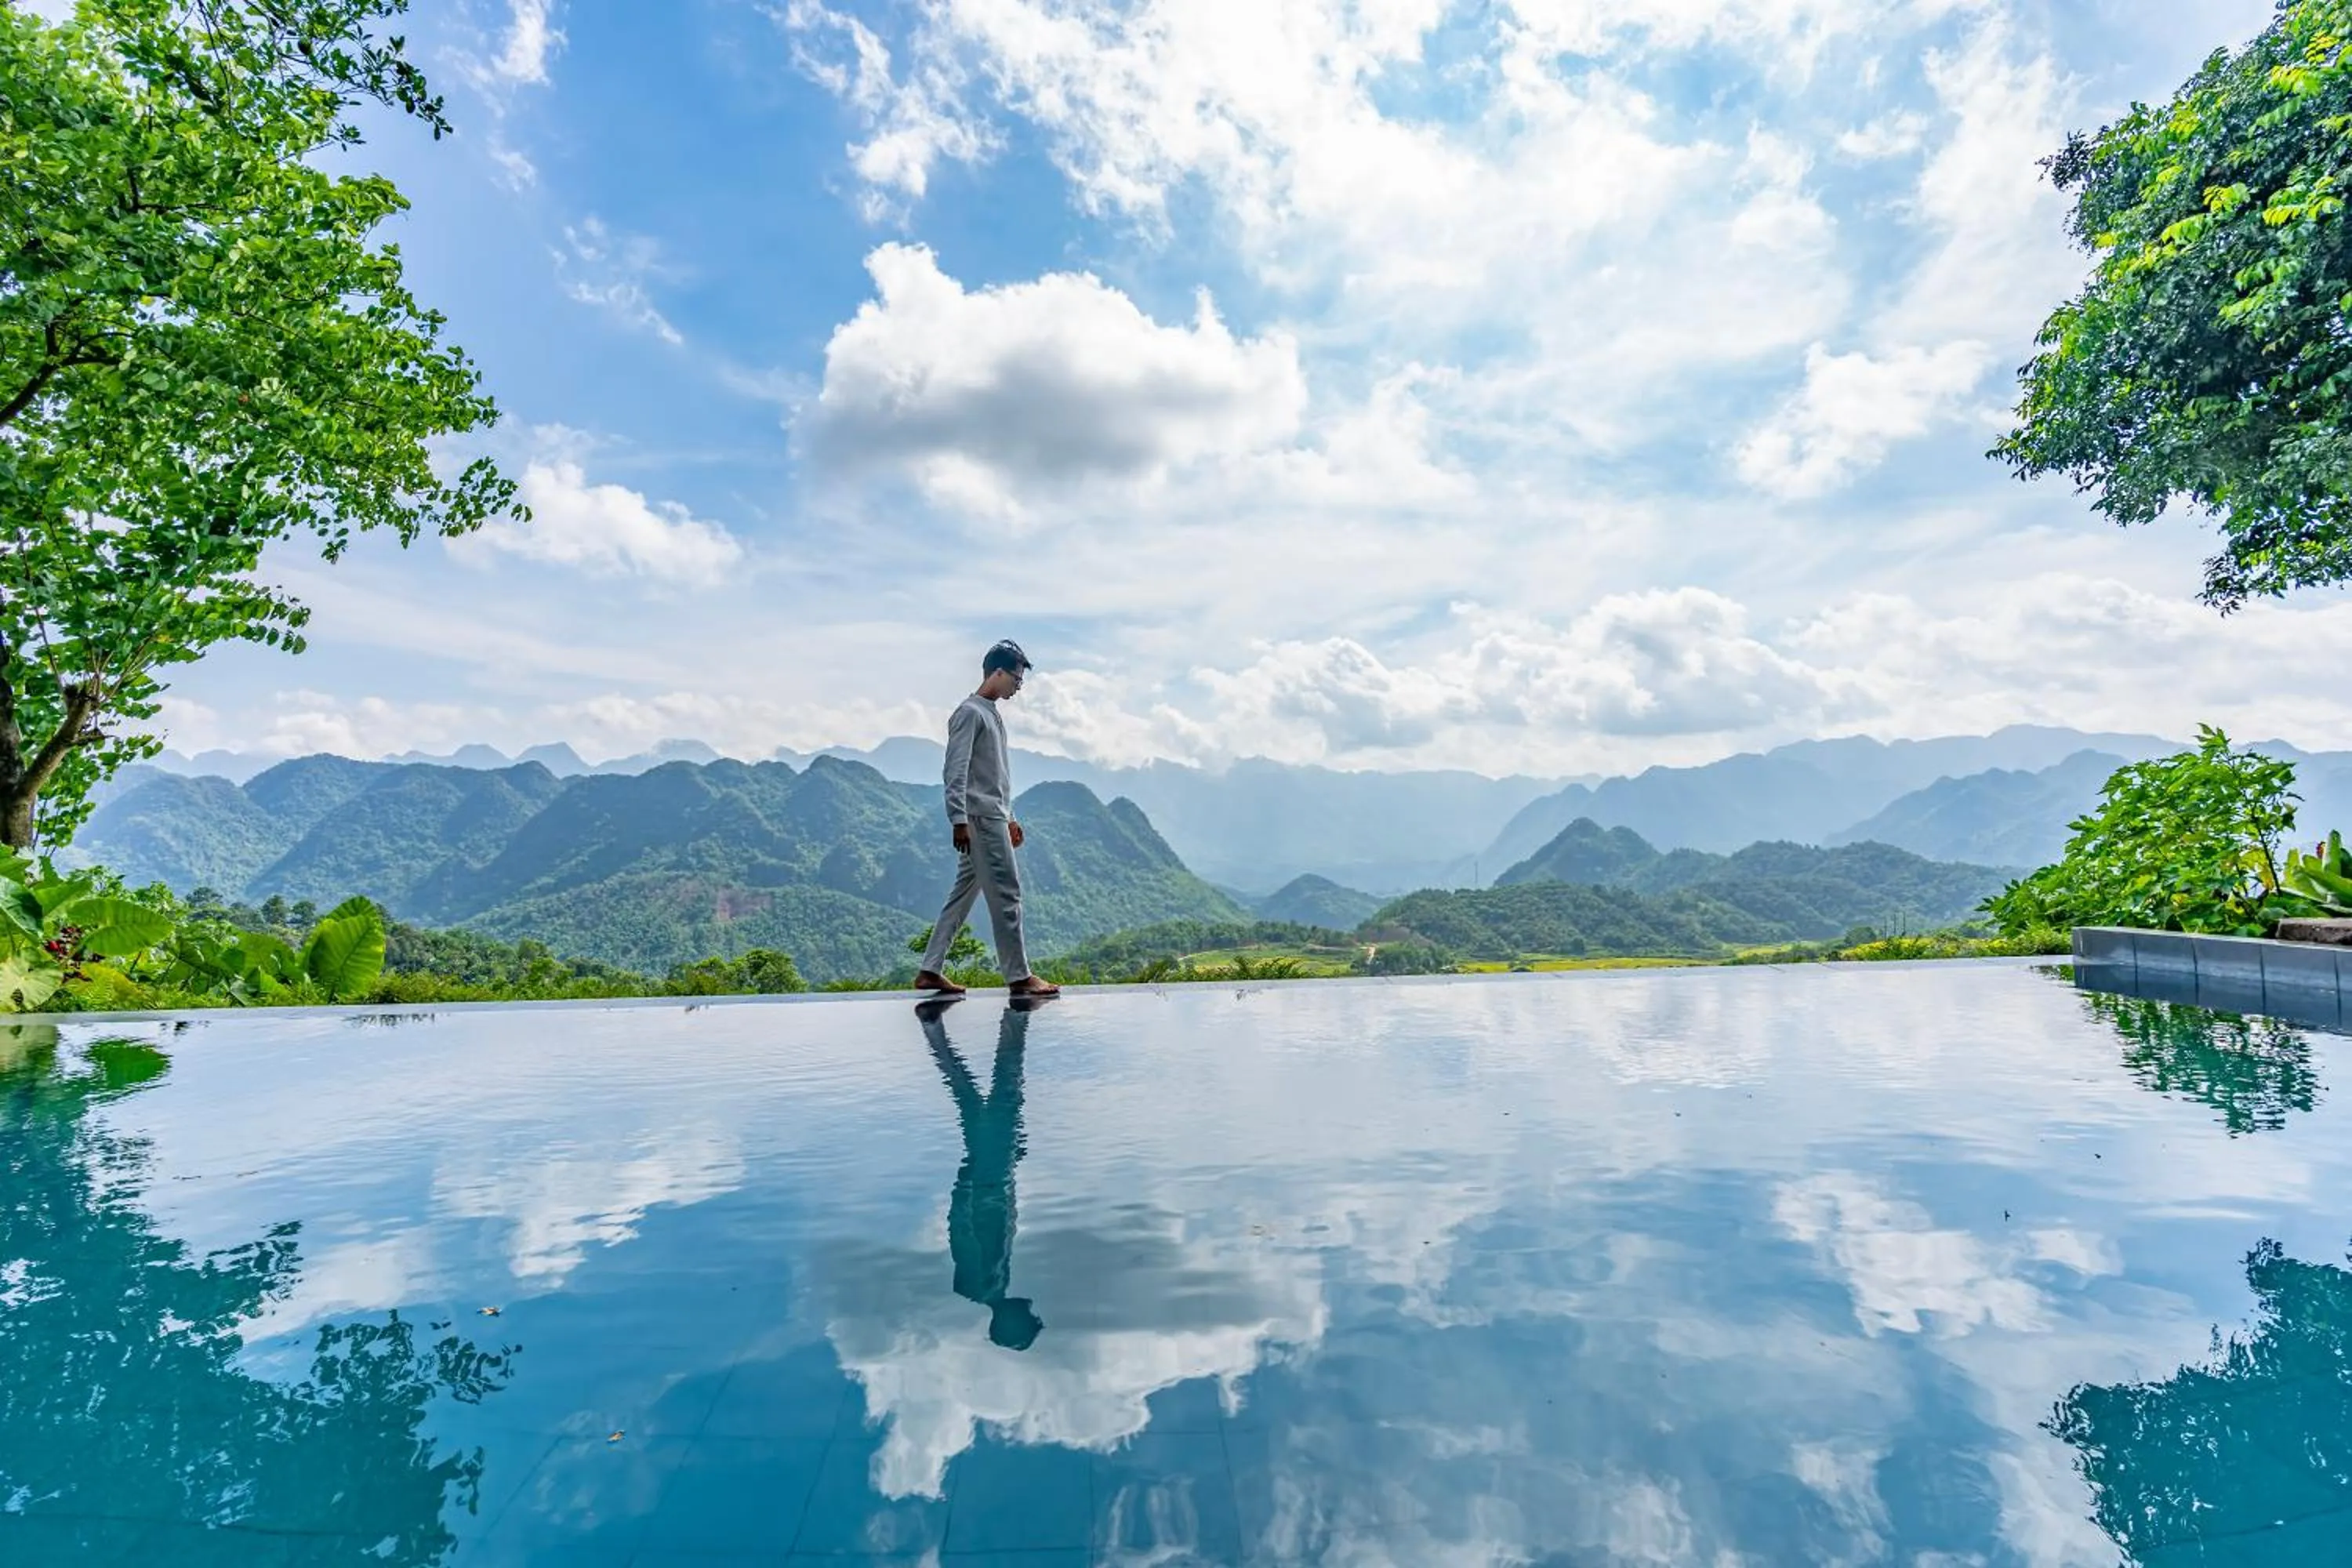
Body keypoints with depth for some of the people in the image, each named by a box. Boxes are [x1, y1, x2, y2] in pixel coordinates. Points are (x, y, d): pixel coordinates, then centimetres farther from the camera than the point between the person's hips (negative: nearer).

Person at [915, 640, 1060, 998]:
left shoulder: (992, 714, 20)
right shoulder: (970, 713, -10)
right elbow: (956, 770, -17)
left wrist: (1008, 817, 24)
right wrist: (959, 820, -22)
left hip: (993, 818, 10)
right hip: (980, 819, -10)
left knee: (964, 895, 9)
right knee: (1006, 894, -6)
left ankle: (931, 971, 13)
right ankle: (1018, 976, 0)